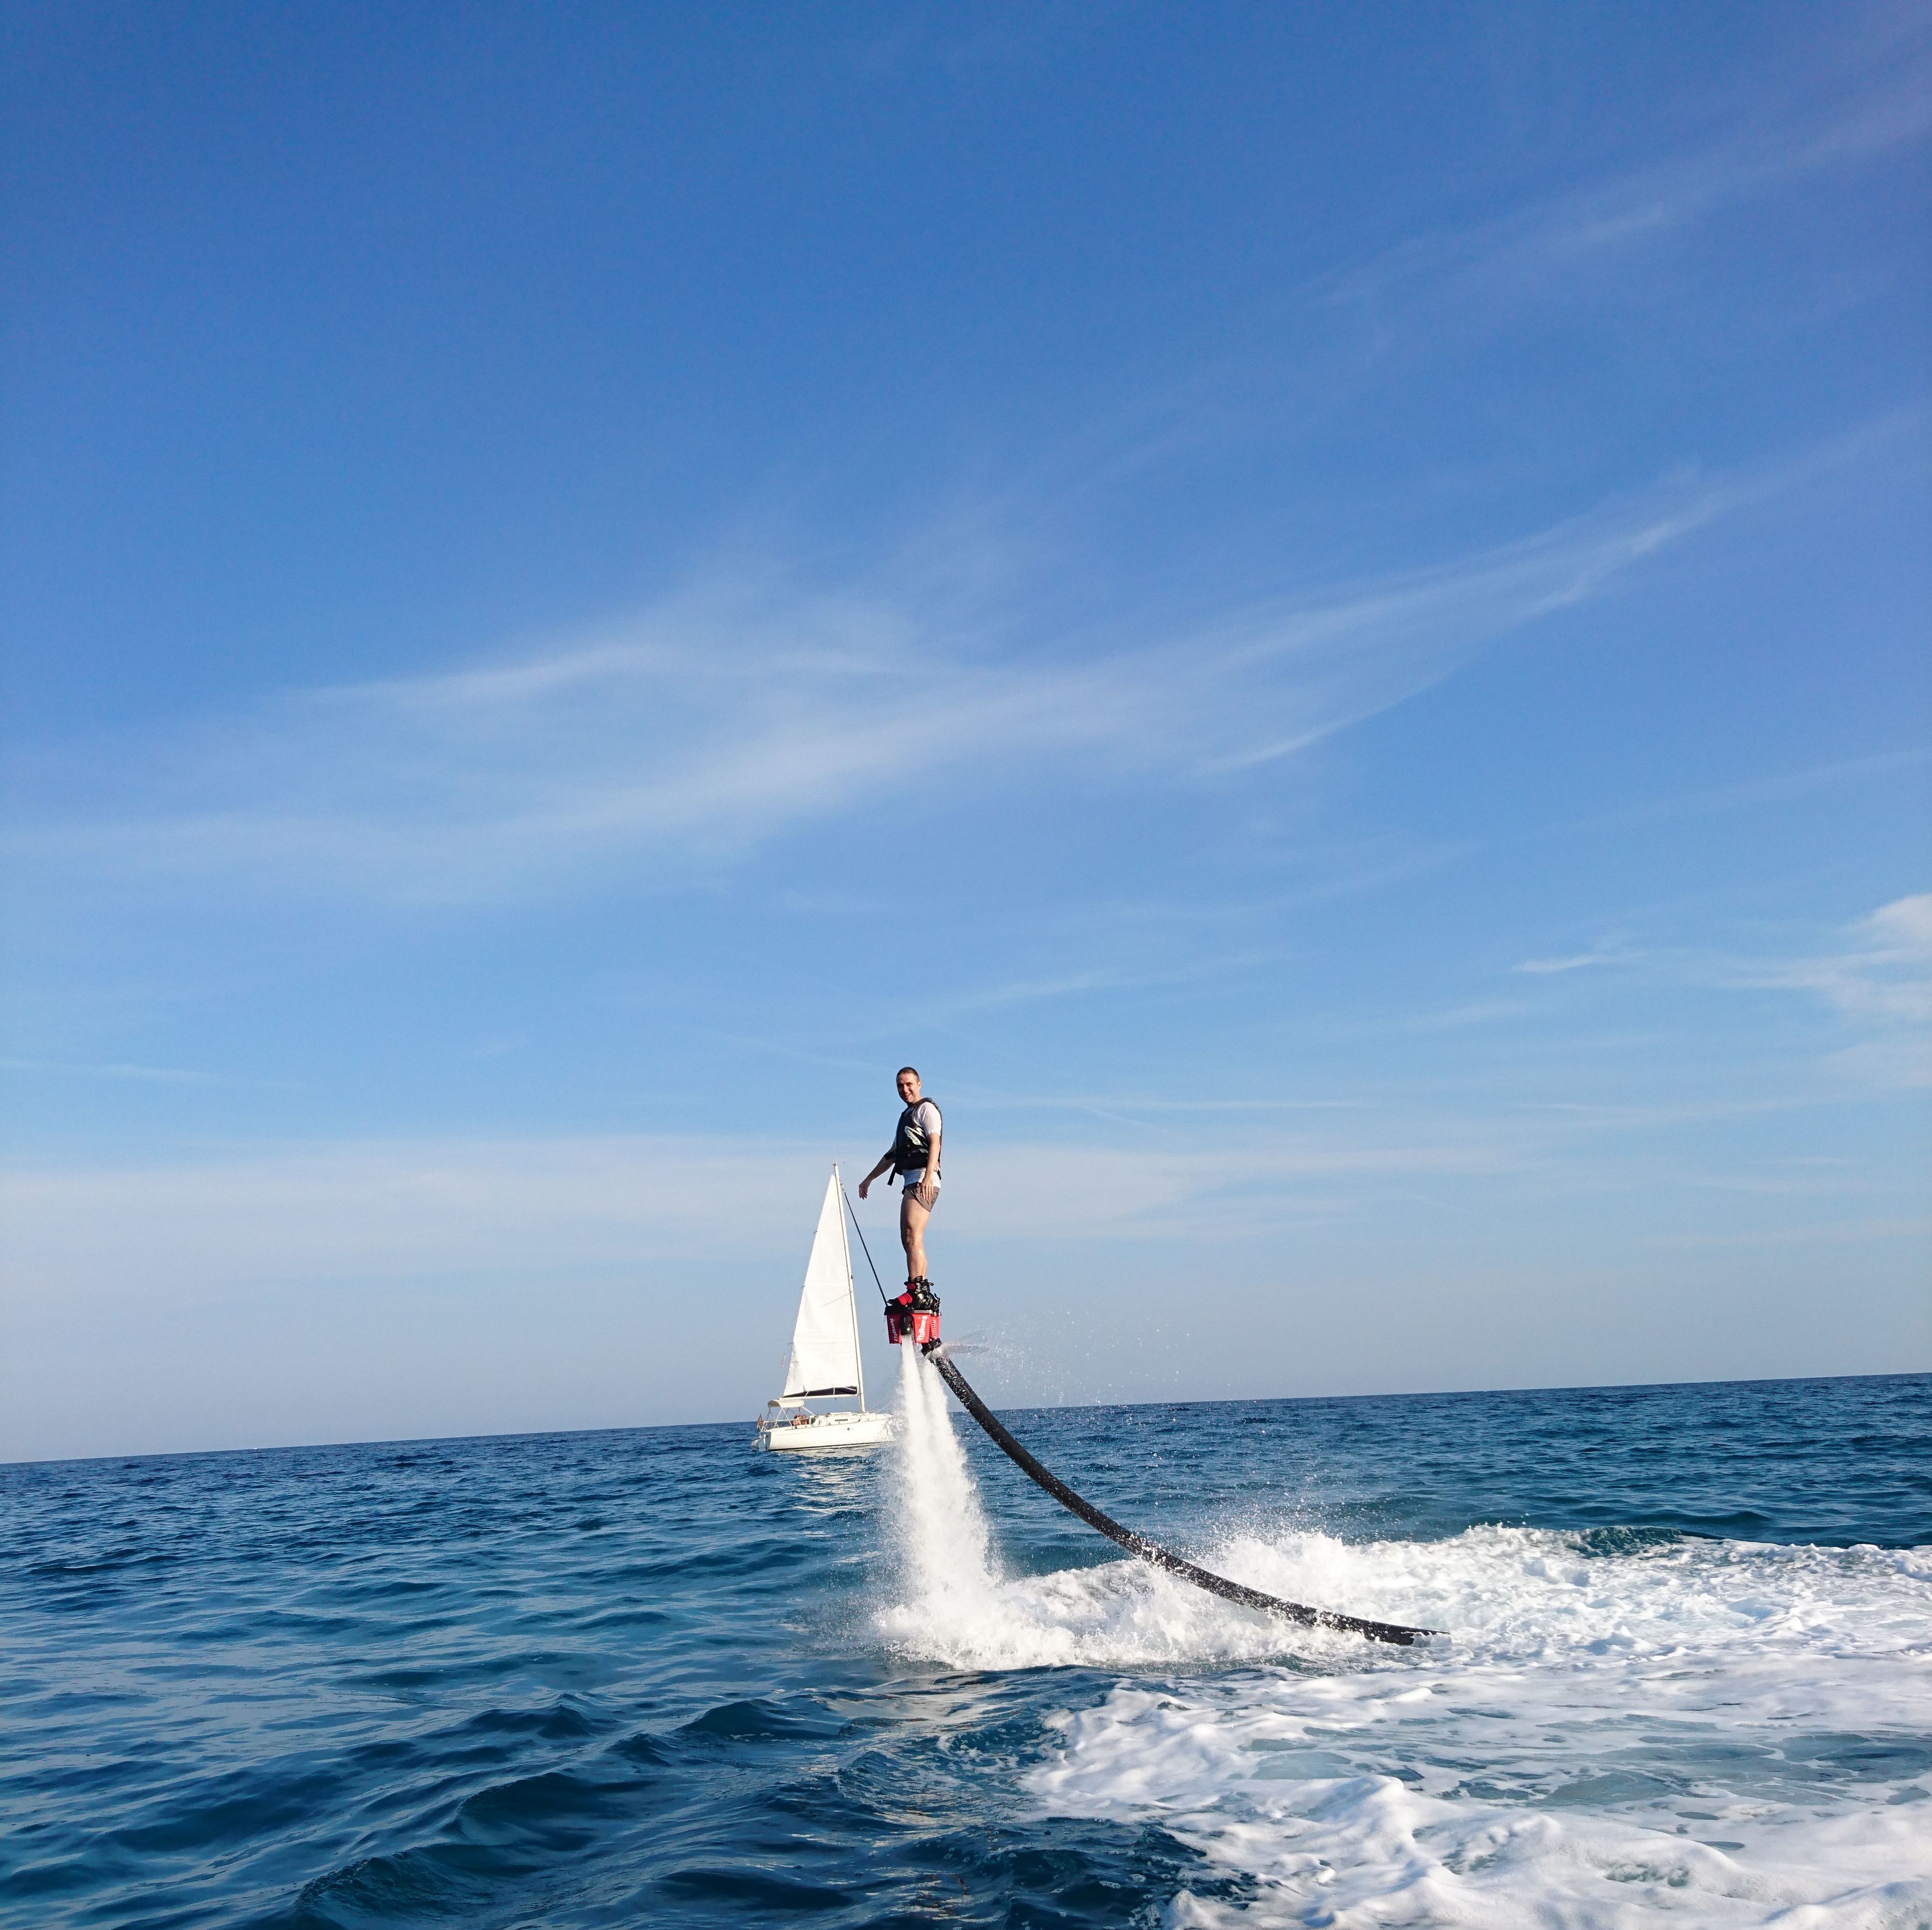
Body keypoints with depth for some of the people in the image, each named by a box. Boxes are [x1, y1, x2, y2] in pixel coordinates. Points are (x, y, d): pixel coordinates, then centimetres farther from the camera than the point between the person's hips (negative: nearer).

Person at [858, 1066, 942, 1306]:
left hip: (923, 1181, -10)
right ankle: (925, 1294, 6)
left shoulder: (926, 1109, 1)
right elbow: (893, 1154, 37)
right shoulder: (907, 1115, 29)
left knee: (913, 1236, -19)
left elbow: (935, 1143, -14)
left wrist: (928, 1176, -27)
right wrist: (869, 1179, 37)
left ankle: (916, 1291, -26)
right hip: (911, 1182, 10)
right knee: (908, 1239, 6)